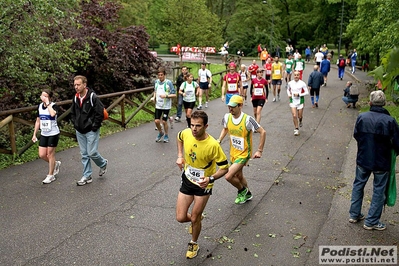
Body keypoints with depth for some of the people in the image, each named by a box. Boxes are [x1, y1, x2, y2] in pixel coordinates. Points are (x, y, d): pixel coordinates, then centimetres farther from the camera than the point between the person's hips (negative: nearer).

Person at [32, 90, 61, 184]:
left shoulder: (54, 106, -14)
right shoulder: (40, 106, 4)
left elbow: (53, 114, -38)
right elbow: (38, 121, 13)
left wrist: (47, 103, -28)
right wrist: (34, 134, 13)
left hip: (53, 134, -6)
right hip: (43, 134, 6)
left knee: (50, 154, 3)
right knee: (42, 155, 5)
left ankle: (51, 175, 17)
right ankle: (56, 164, 33)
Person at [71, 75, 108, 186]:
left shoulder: (93, 97, -16)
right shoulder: (75, 98, 5)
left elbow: (100, 114, -17)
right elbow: (72, 113, 18)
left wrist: (94, 127, -15)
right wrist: (76, 125, 7)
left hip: (91, 131, -6)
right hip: (80, 132, 6)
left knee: (92, 153, -5)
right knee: (84, 155, 11)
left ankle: (103, 164, 26)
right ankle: (87, 176, 20)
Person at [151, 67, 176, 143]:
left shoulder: (169, 83, -12)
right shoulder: (156, 82, 1)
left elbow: (174, 95, -11)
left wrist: (166, 95, -25)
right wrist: (154, 97, 1)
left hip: (166, 106, -4)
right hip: (158, 105, 4)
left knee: (164, 121, 2)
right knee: (156, 121, 0)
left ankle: (166, 135, 25)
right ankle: (160, 133, 28)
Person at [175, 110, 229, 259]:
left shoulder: (213, 145, -29)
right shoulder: (186, 133, -16)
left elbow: (224, 167, -18)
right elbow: (179, 138, 12)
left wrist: (211, 178, -33)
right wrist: (180, 156, 2)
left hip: (203, 185, -4)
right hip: (187, 181, 4)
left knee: (194, 219, 8)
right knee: (180, 218, 5)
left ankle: (193, 244, 37)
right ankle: (197, 219, 41)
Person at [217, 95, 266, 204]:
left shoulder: (247, 119, -25)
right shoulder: (227, 117, -7)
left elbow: (263, 132, -18)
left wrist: (259, 151, -18)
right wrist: (219, 141, 2)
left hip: (243, 154, -7)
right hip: (233, 153, 7)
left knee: (228, 176, -16)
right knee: (238, 176, 23)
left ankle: (242, 190, 15)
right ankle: (247, 194, 50)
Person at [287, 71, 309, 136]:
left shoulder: (302, 83, -9)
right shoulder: (290, 83, -1)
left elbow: (307, 92, -7)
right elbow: (288, 89, 19)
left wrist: (299, 94, -18)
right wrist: (289, 94, -1)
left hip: (300, 101, -1)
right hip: (293, 101, 1)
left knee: (300, 116, 8)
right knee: (294, 116, -8)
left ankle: (300, 121, 47)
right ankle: (296, 129, 7)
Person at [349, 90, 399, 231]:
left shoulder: (361, 117, -11)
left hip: (363, 160, 3)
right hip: (382, 162, -2)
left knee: (358, 185, 21)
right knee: (379, 191, 12)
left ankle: (354, 214, 30)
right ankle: (371, 221, 20)